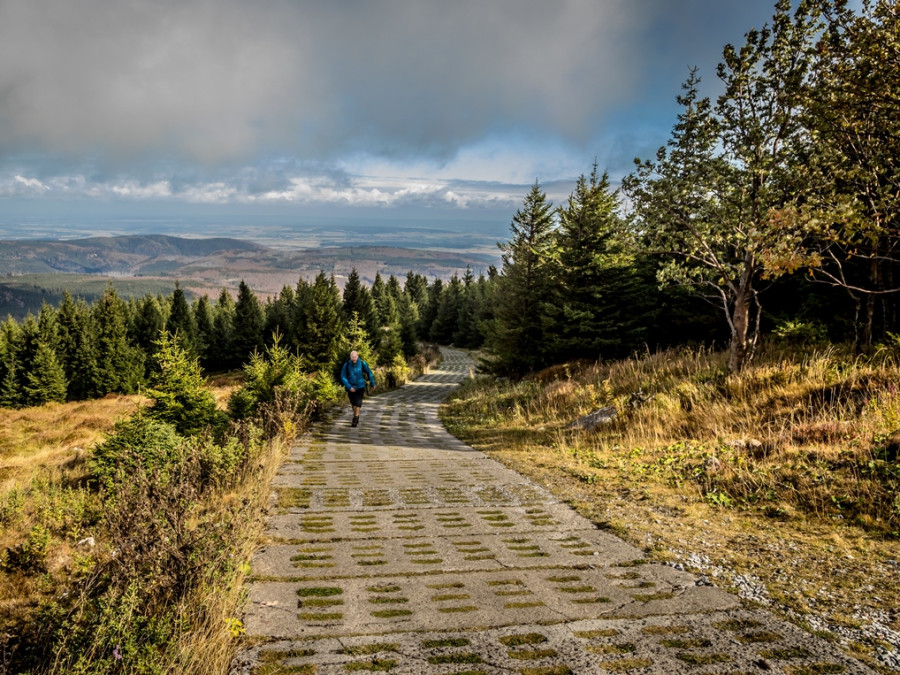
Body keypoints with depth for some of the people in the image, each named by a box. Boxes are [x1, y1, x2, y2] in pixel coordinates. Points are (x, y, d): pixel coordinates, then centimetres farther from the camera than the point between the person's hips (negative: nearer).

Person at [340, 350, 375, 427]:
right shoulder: (346, 365, -12)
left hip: (360, 387, -1)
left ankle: (356, 418, -3)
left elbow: (369, 373, 4)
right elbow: (343, 377, -8)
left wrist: (372, 383, 12)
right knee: (353, 403, 13)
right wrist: (349, 387, -15)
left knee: (358, 403, -10)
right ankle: (355, 416, 33)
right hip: (350, 387, 2)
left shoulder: (363, 364, -11)